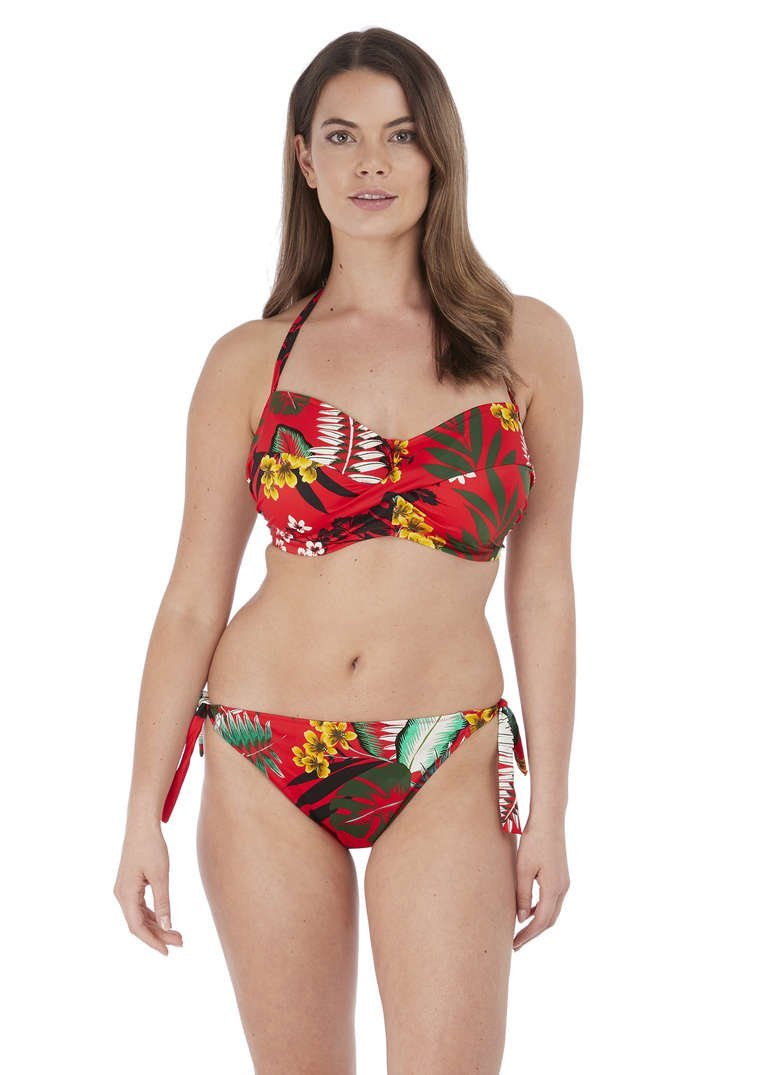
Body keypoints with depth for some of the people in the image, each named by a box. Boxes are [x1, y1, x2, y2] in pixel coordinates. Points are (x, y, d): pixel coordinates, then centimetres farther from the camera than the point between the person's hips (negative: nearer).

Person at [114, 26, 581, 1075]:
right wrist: (144, 817, 1)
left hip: (443, 771, 0)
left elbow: (542, 585, 3)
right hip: (265, 764, 1)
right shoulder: (250, 361, 1)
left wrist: (548, 809, 2)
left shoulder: (526, 342, 2)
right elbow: (194, 598, 2)